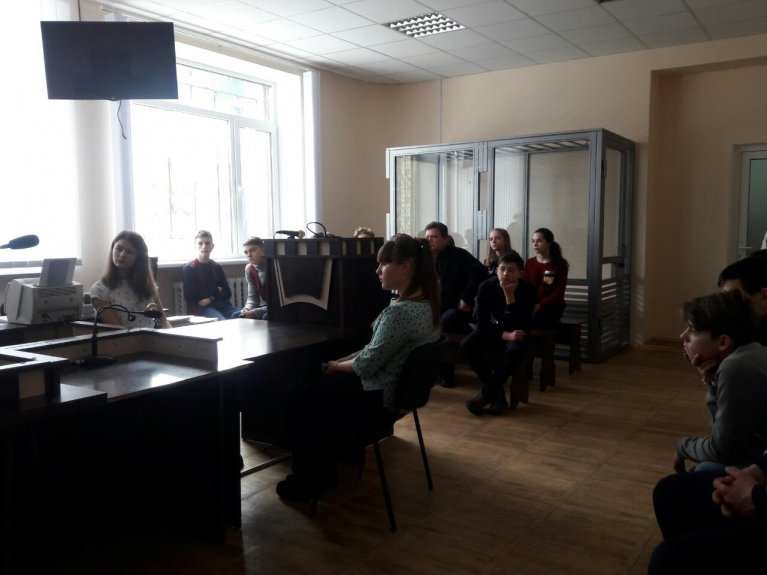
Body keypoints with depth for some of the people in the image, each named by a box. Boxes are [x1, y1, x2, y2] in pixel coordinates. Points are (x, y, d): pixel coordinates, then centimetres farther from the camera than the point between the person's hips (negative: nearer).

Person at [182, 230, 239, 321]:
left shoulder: (217, 267, 21)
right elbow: (192, 297, -2)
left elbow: (227, 293, 12)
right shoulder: (189, 268, 7)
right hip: (202, 309, -4)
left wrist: (212, 298, -6)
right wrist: (216, 290, 5)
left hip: (222, 305, 4)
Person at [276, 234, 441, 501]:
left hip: (379, 395, -9)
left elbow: (365, 367, -24)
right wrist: (345, 359, 5)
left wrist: (336, 365, -5)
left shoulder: (399, 312, -30)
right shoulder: (425, 303, 1)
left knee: (299, 407, 7)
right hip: (400, 387, 10)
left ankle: (308, 480, 25)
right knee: (318, 387, 24)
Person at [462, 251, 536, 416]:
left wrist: (510, 297, -34)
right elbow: (482, 323, -15)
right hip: (493, 329, 2)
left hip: (515, 332, -2)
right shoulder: (486, 287, -18)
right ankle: (497, 394, -18)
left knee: (515, 349, -37)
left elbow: (522, 327, -28)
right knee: (466, 345, -26)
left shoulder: (528, 290, -21)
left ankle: (485, 395, -23)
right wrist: (505, 335, -30)